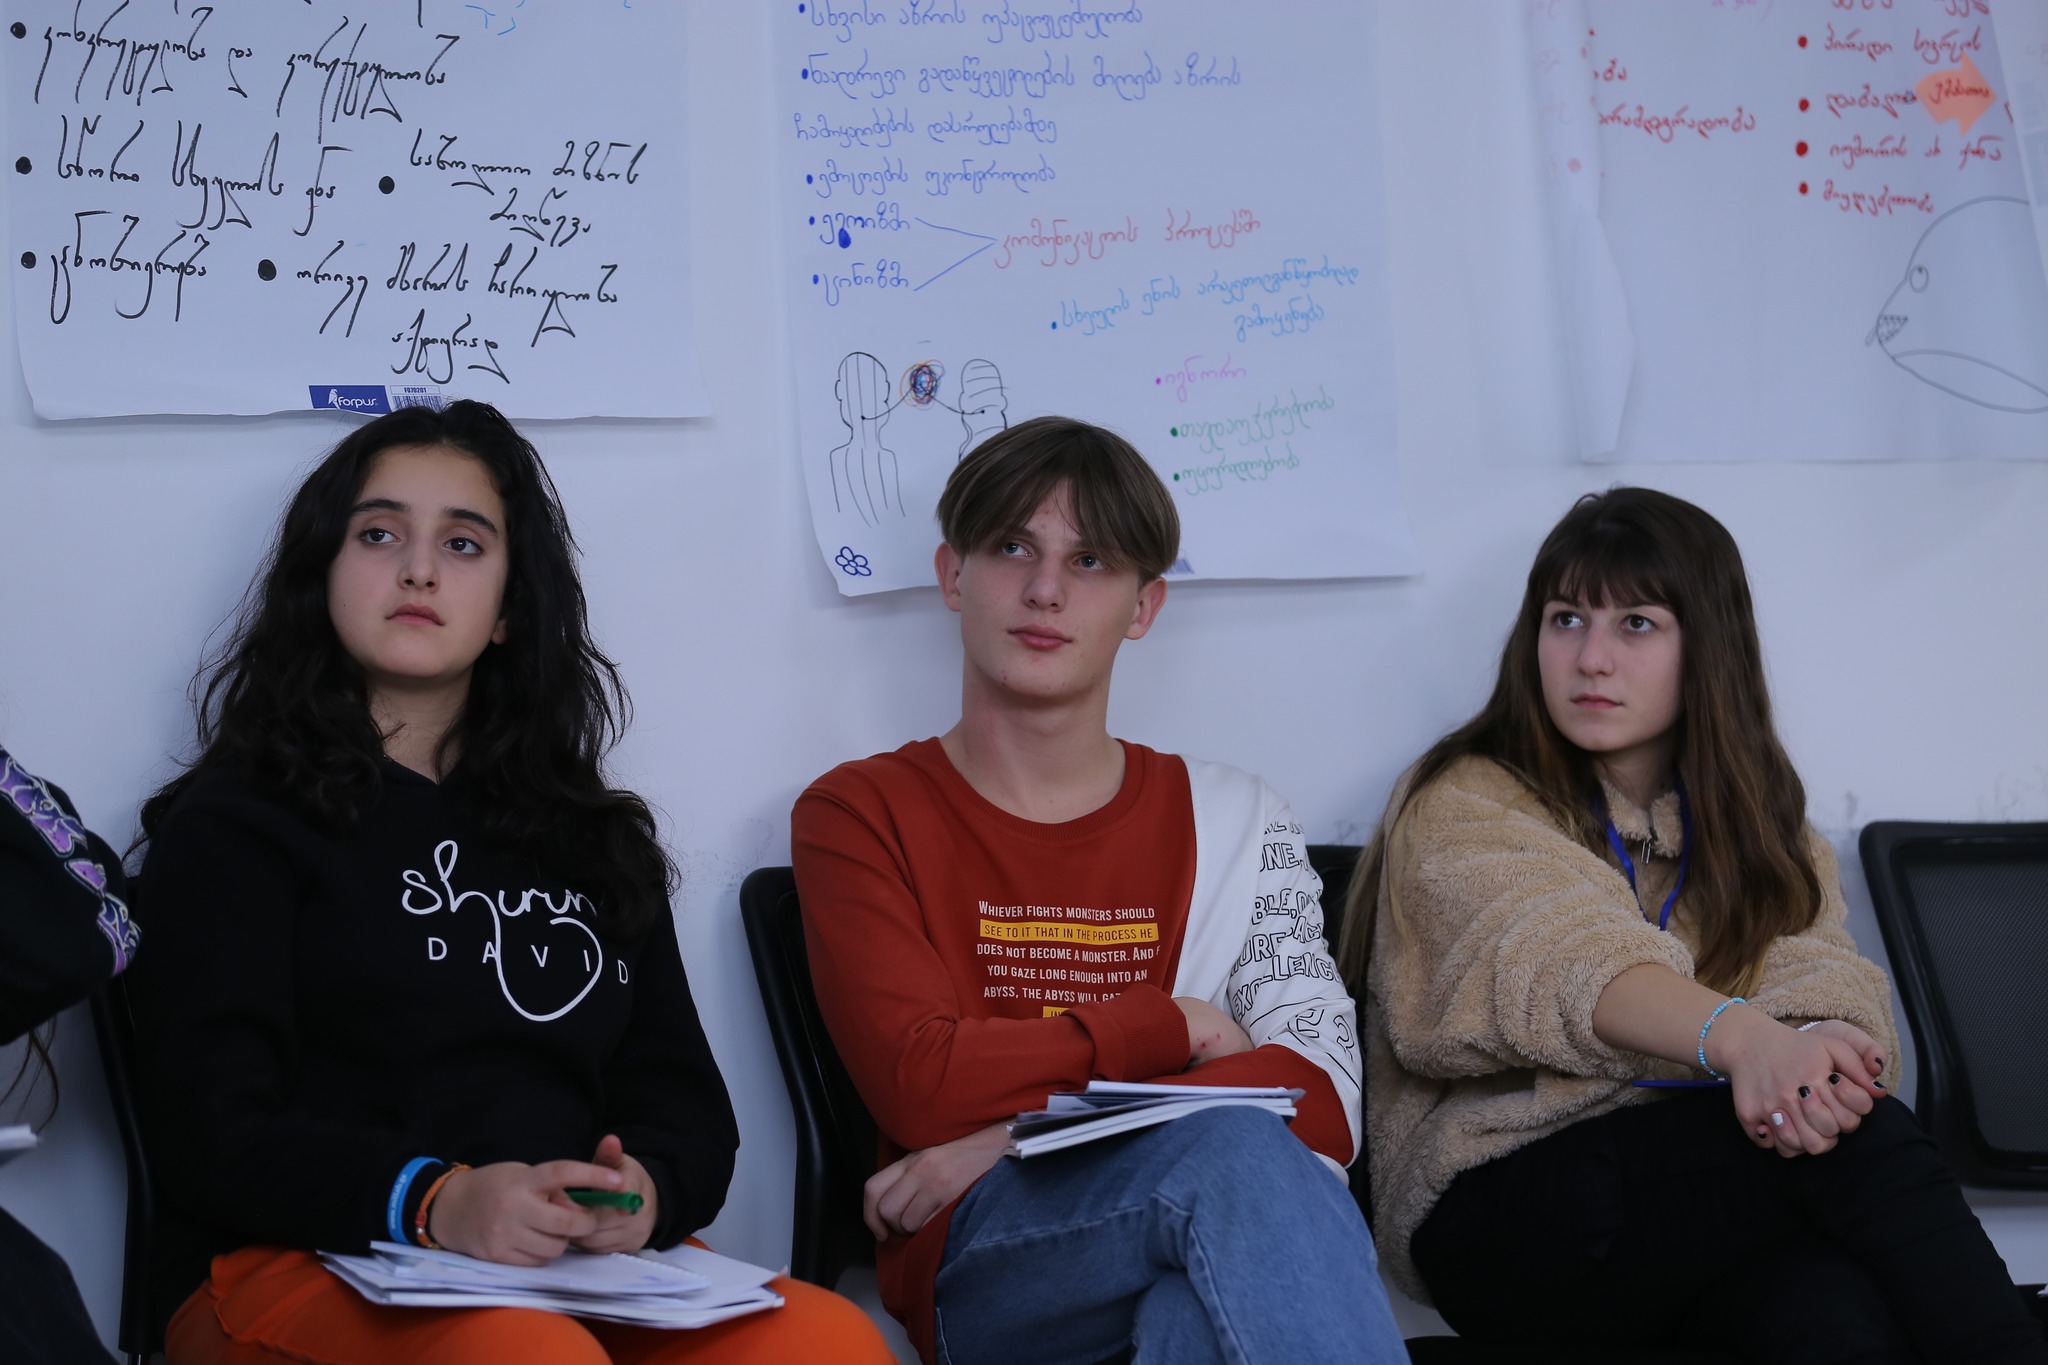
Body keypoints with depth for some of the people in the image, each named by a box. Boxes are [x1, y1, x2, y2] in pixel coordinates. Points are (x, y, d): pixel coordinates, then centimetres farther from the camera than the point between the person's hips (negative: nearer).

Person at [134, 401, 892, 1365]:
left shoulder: (592, 837, 25)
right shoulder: (233, 828, 10)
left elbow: (684, 1099, 17)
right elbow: (213, 1132, -3)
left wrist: (645, 1189, -8)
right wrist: (434, 1202, -21)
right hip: (314, 1271, -5)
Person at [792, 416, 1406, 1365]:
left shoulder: (1230, 821, 16)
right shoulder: (858, 816, 10)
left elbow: (1322, 1104, 1)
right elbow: (923, 1087, -6)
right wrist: (1175, 1028, 2)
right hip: (978, 1258, -1)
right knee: (1231, 1152, -35)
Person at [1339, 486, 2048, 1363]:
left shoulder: (1761, 828, 19)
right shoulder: (1463, 810, 3)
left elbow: (1819, 975, -2)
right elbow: (1562, 961, -19)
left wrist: (1811, 1047, -29)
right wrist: (1739, 1036, -39)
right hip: (1498, 1217, -4)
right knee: (1856, 1136, -30)